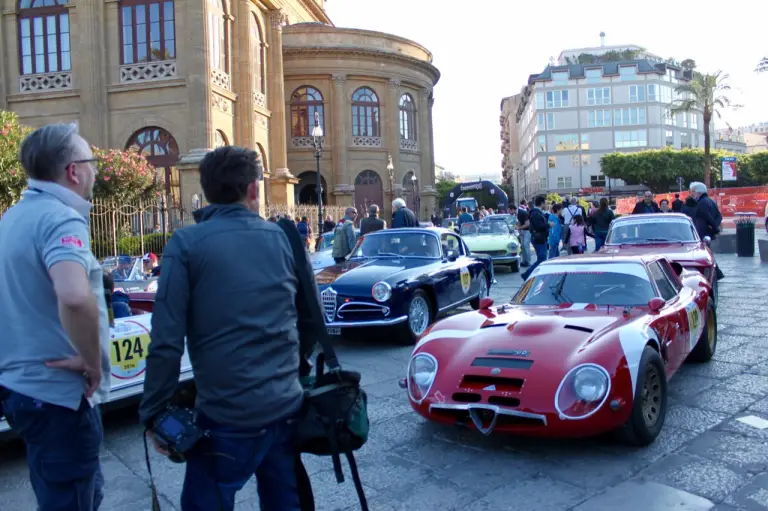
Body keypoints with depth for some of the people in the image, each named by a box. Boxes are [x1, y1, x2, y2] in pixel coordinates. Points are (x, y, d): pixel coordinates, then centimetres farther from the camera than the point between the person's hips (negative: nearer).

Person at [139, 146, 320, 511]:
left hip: (228, 417, -4)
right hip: (288, 409, 4)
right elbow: (313, 318, 11)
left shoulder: (186, 244, -8)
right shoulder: (283, 238, 3)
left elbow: (167, 342, -13)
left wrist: (153, 414, -1)